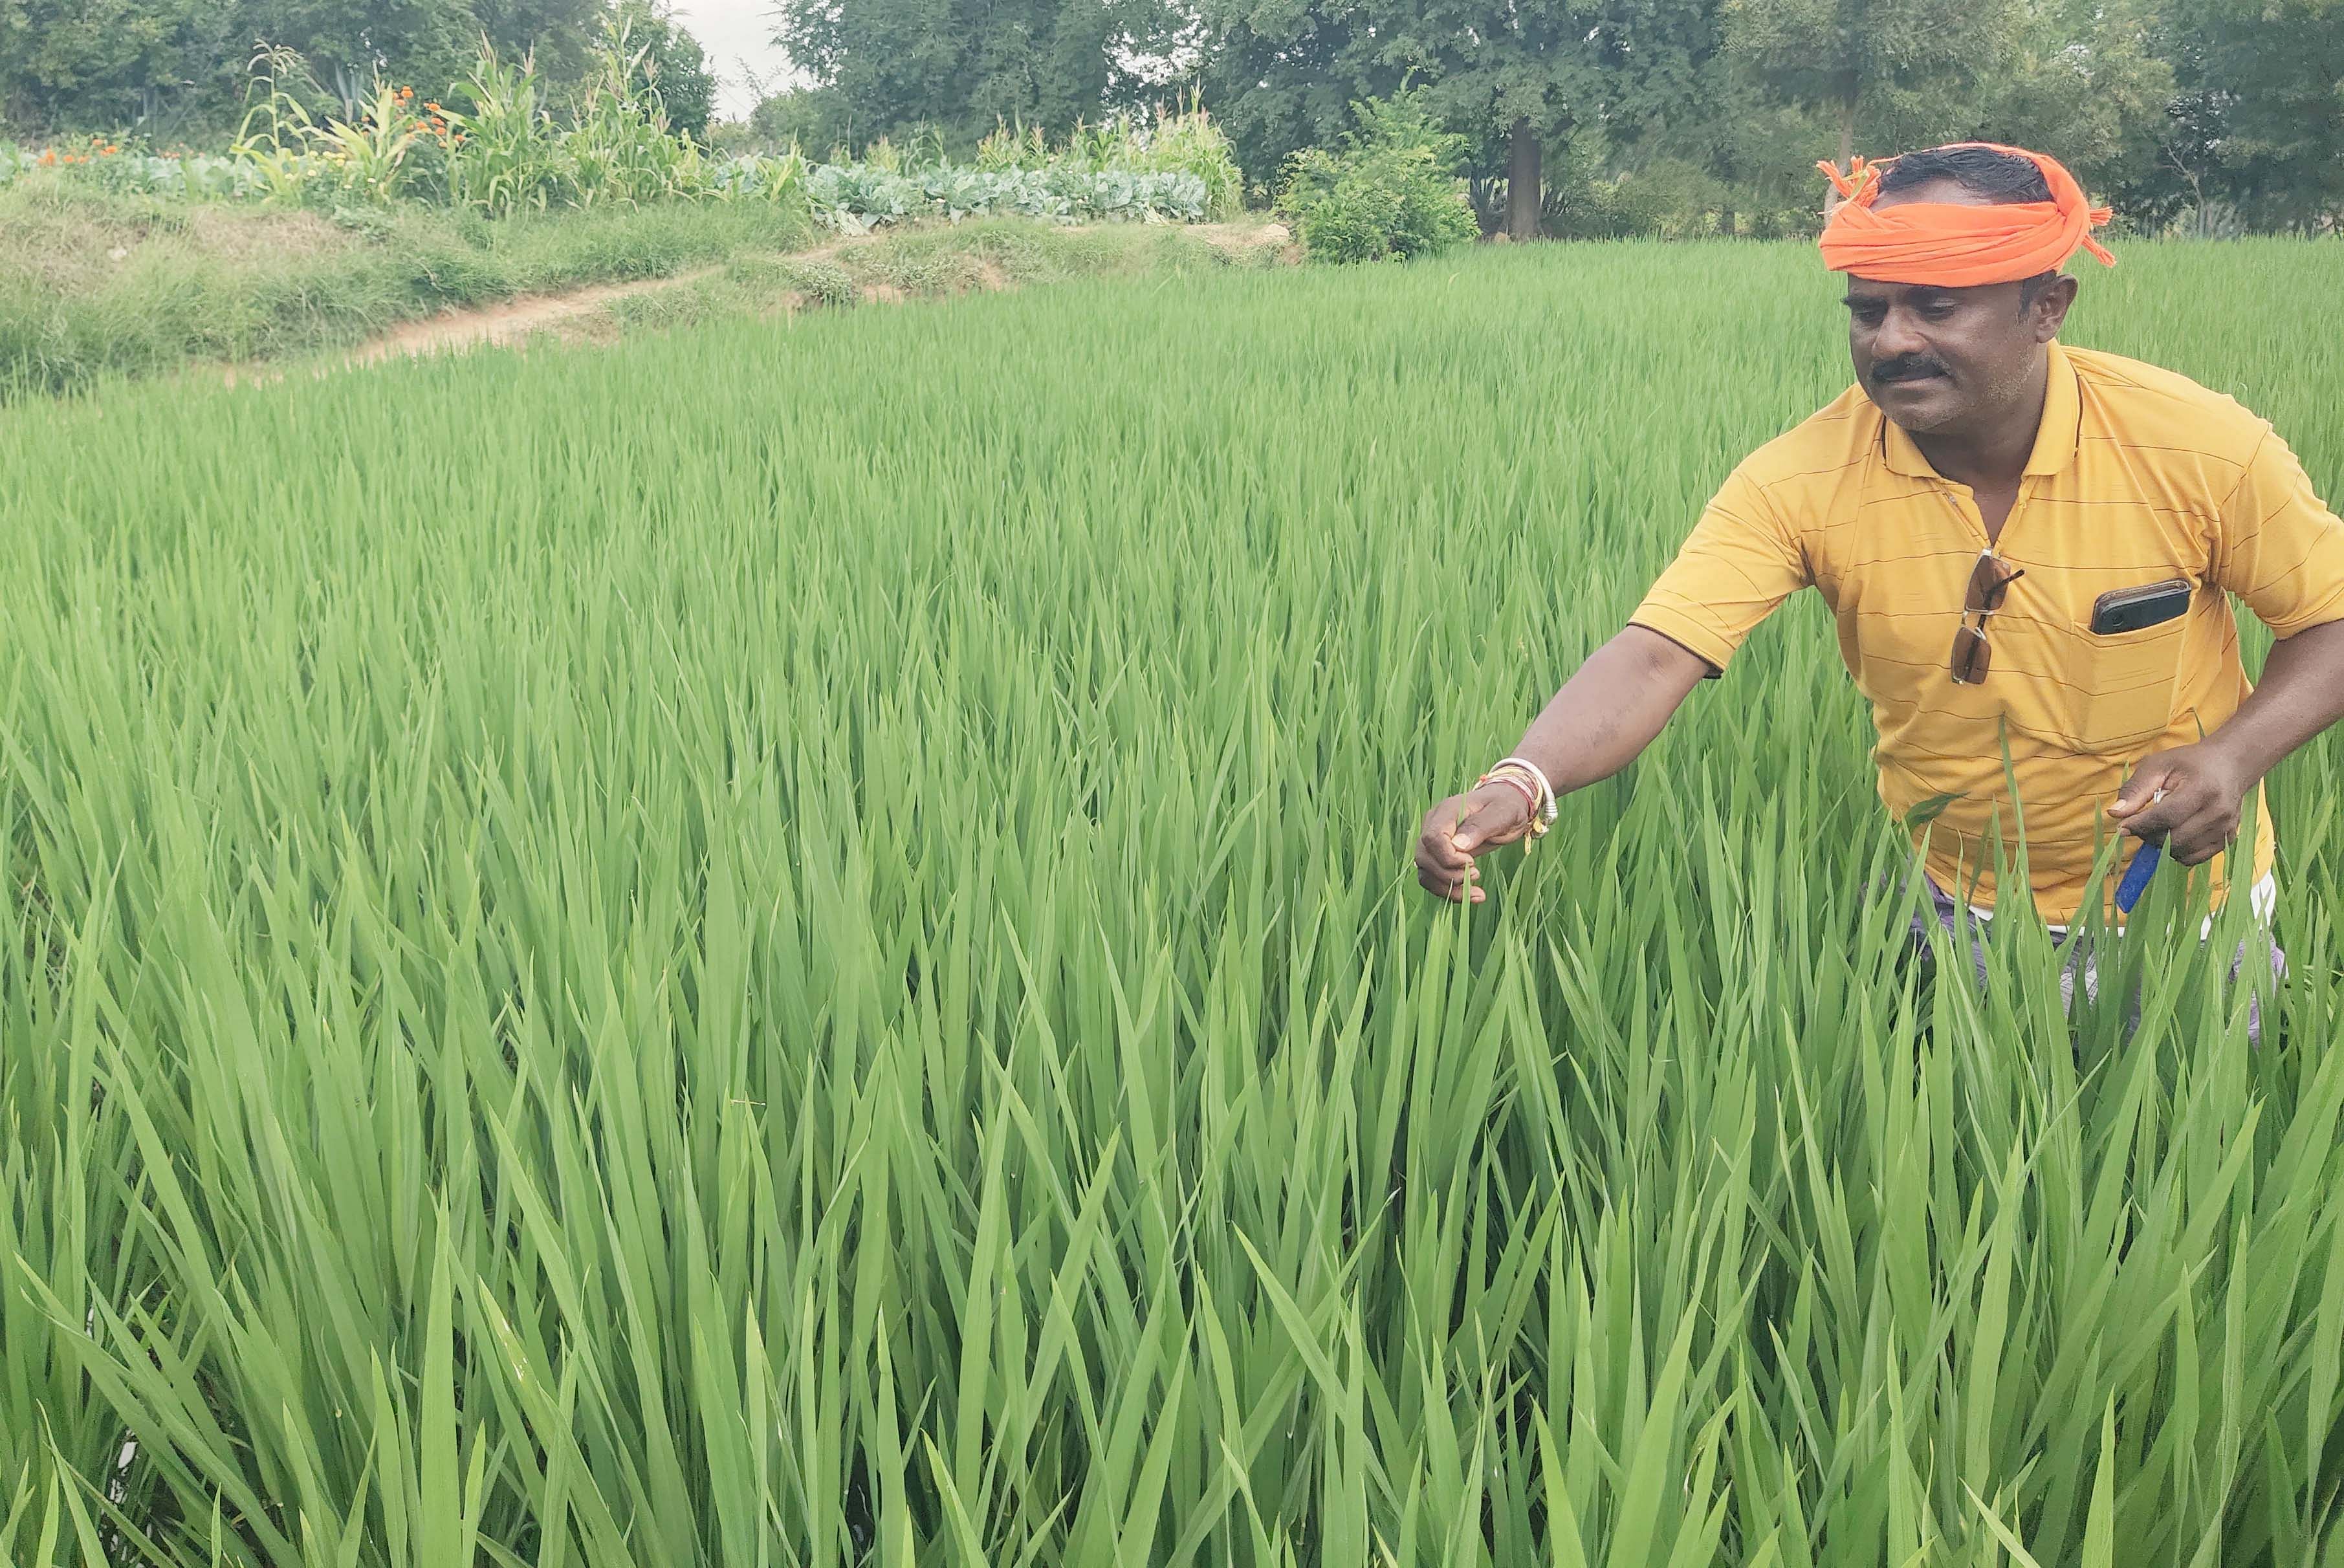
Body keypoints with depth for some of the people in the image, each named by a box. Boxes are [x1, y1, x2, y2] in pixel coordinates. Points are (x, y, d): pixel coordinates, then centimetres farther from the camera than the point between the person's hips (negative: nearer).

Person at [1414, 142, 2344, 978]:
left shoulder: (2201, 449, -20)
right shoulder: (1799, 483, -21)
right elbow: (1655, 656, -31)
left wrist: (2238, 753, -26)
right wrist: (1520, 784, -51)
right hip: (1954, 910, 0)